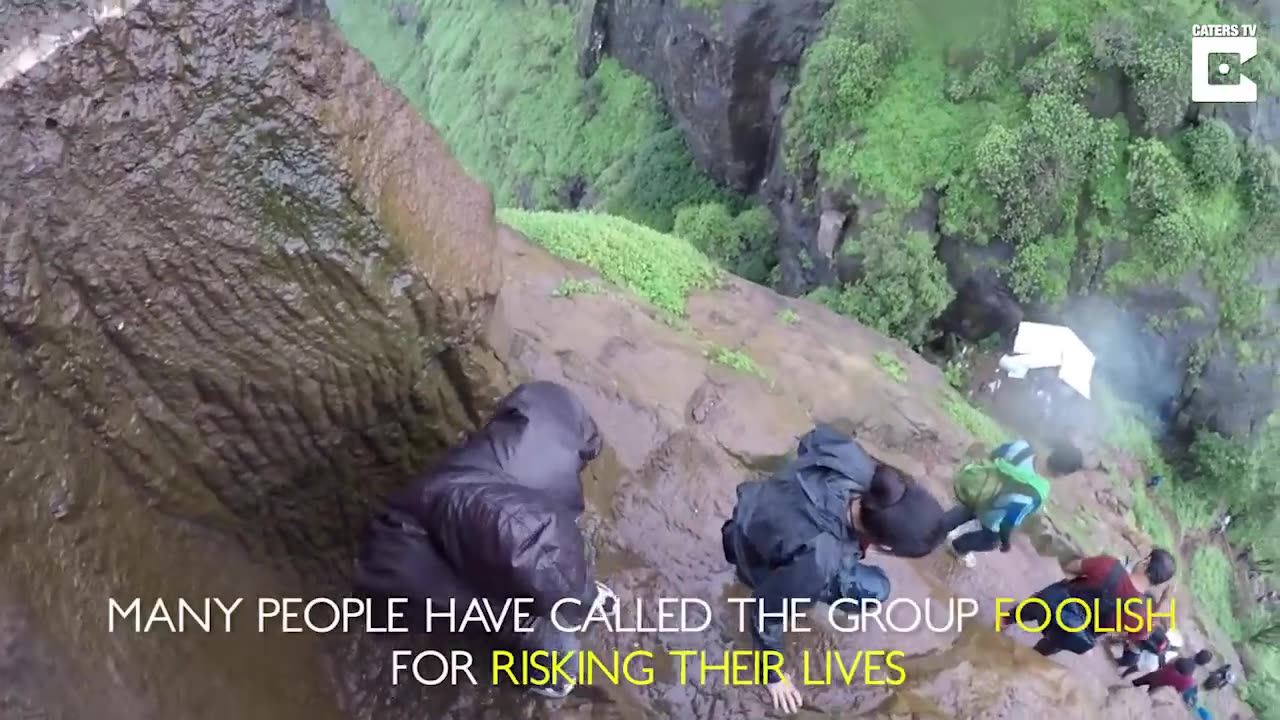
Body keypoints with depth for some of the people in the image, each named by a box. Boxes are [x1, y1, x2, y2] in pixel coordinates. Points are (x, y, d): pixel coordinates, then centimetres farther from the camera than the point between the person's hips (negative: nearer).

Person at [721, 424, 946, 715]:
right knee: (874, 589, -5)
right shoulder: (815, 560, -45)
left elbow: (813, 439, -6)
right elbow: (769, 611, -27)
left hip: (756, 505, 6)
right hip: (759, 557, -5)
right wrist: (773, 674, -7)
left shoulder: (853, 463, -31)